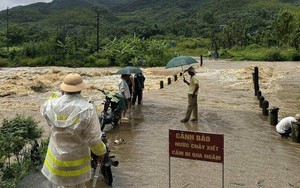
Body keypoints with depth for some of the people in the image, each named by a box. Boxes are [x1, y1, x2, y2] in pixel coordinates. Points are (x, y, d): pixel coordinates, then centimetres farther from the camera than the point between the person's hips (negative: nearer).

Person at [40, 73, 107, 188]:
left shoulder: (52, 105, -17)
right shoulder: (87, 109, -26)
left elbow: (44, 110, 10)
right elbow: (94, 138, -21)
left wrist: (54, 96, 14)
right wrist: (101, 152, -4)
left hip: (56, 156, 3)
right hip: (77, 158, -2)